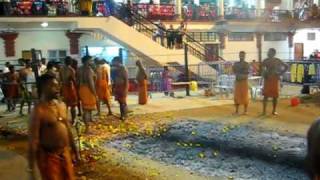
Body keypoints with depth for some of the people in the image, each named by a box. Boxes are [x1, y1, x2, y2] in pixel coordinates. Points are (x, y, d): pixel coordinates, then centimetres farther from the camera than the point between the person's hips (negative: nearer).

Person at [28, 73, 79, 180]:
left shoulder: (62, 105, 4)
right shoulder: (39, 110, -19)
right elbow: (33, 140, -20)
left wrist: (74, 149, 18)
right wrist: (31, 169, -20)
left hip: (65, 153, 7)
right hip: (49, 156, -7)